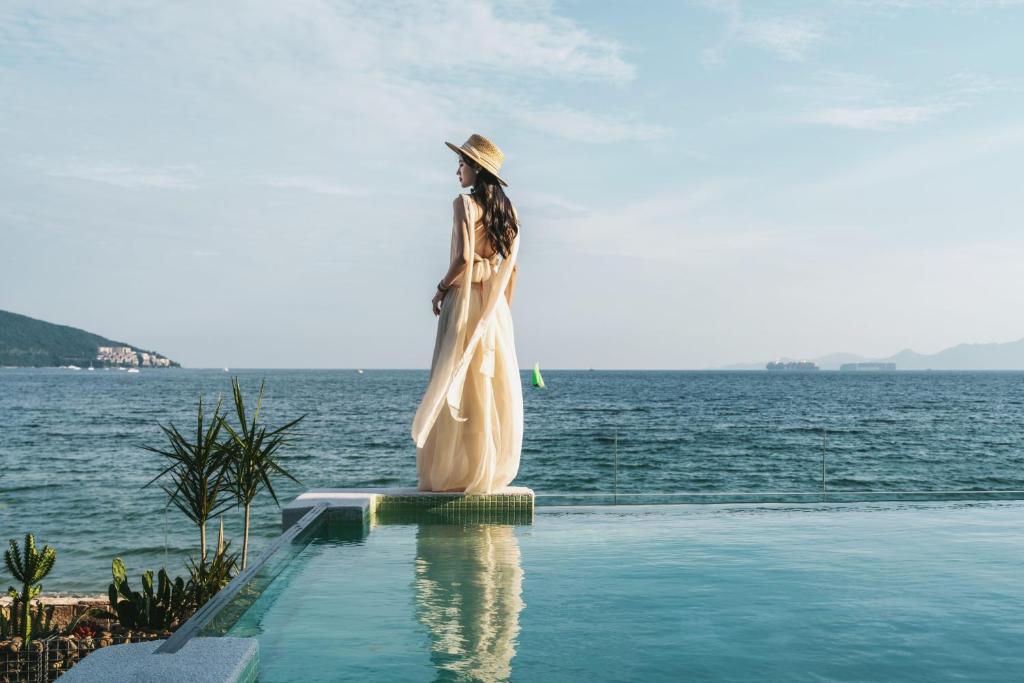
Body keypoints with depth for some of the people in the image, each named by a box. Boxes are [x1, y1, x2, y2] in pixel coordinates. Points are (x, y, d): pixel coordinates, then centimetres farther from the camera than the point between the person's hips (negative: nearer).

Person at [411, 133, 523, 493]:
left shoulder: (465, 203, -9)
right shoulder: (507, 209, 11)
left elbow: (463, 258, -20)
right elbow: (511, 266, 12)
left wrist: (441, 289, -6)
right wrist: (504, 309, 17)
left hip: (465, 299, -7)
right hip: (495, 303, 7)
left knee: (460, 386, -1)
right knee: (495, 385, 9)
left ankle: (456, 473, 4)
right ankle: (492, 472, 15)